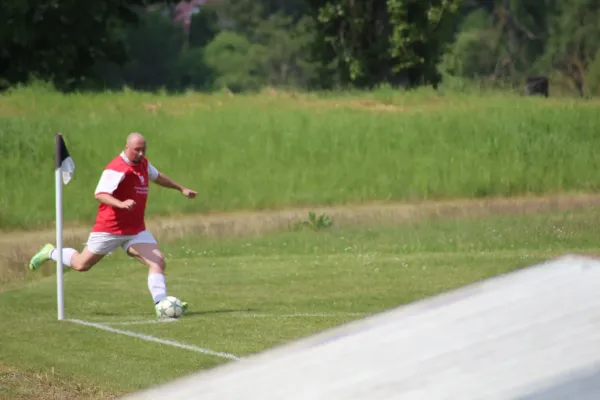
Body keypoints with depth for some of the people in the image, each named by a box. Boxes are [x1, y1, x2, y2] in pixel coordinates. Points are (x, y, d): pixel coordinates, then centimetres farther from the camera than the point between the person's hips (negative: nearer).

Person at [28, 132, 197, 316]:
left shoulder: (143, 163, 7)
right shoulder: (117, 169, -21)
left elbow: (157, 176, 30)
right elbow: (100, 194, -33)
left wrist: (181, 189, 36)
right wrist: (120, 204, -49)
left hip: (136, 230, 7)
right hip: (109, 230, -7)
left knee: (158, 261, -15)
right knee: (82, 265, 9)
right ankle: (50, 252, 36)